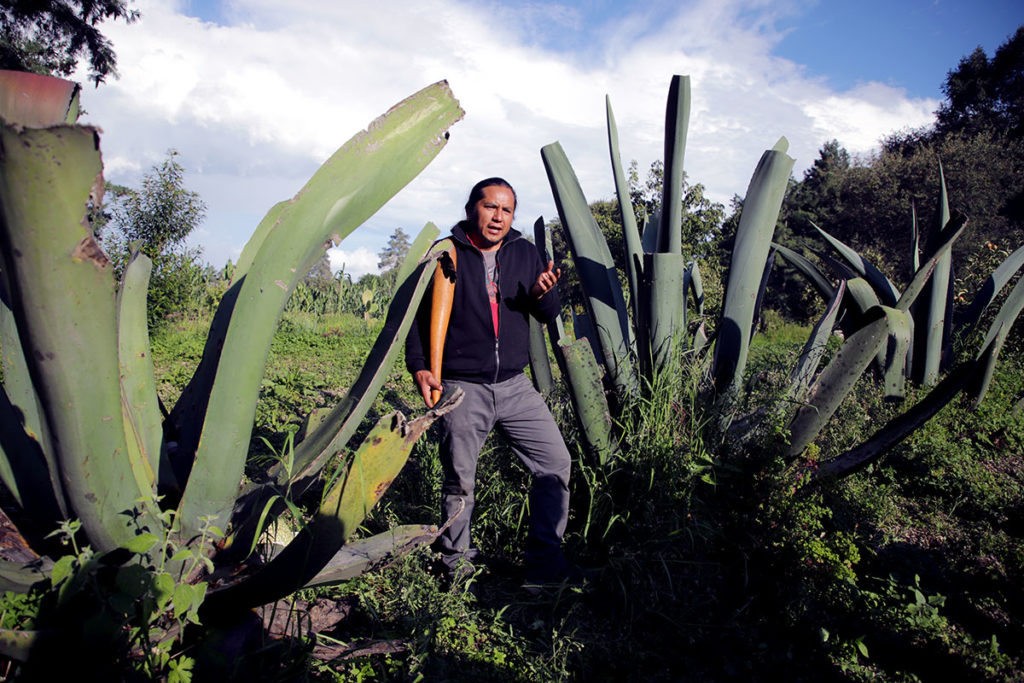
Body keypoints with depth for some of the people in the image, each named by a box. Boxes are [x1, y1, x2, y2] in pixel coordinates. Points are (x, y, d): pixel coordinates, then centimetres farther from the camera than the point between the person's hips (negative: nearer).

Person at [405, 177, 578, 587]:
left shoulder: (525, 254, 10)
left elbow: (549, 316, 10)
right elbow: (416, 316, 1)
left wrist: (543, 294, -13)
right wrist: (419, 367, -12)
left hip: (515, 386, 4)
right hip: (462, 389, -4)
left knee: (555, 464, 2)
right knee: (459, 482, 5)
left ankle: (546, 562, 17)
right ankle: (456, 564, 27)